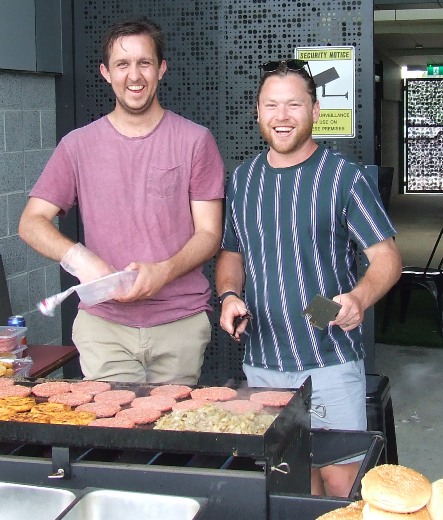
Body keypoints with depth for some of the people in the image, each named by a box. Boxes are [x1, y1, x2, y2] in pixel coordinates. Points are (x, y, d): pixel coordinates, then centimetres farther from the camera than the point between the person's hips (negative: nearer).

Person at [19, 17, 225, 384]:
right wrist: (78, 258, -16)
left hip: (182, 324, 0)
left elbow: (209, 234, 0)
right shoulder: (79, 145, 6)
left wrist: (163, 271, -19)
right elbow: (32, 222, 3)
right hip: (102, 325, 1)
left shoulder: (195, 141, 3)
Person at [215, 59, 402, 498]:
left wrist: (359, 298, -29)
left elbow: (386, 256, -8)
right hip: (261, 363, 4)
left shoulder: (344, 178, -6)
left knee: (340, 484, -1)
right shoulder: (241, 180, 8)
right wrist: (229, 295, -5)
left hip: (331, 362, -4)